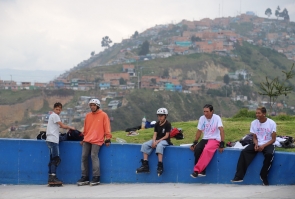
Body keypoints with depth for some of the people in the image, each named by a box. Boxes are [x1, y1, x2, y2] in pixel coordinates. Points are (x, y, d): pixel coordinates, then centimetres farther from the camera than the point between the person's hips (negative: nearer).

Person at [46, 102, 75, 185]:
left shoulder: (52, 116, 23)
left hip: (50, 140, 10)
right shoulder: (55, 116, -6)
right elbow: (62, 126, -7)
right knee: (56, 159, -12)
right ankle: (53, 178, -17)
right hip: (53, 140, -10)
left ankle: (50, 178, 8)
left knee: (52, 159, 9)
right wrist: (71, 127, 7)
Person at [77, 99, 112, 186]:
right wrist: (83, 138, 21)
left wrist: (108, 139, -5)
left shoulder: (103, 115, 2)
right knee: (84, 156, -1)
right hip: (87, 140, 6)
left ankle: (96, 177, -11)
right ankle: (85, 177, 5)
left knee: (94, 156, -16)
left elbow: (107, 127, 0)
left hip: (97, 140, -6)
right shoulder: (88, 116, 17)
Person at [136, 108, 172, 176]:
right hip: (156, 140, 7)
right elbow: (155, 134, 5)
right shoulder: (157, 124, 11)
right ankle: (145, 165, -19)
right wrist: (154, 142, -15)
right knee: (145, 145, -16)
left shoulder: (167, 124, -7)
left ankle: (160, 166, -41)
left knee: (159, 145, -40)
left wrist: (158, 141, -20)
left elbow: (166, 136, -12)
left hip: (165, 140, -7)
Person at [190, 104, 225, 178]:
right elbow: (199, 131, 10)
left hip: (215, 139, -5)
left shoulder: (216, 118, -11)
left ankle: (197, 170, -34)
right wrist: (195, 143, 4)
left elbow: (221, 130, -17)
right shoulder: (202, 118, 2)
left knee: (207, 150, -35)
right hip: (205, 139, 5)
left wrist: (222, 144, -24)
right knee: (197, 149, -27)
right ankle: (202, 171, -21)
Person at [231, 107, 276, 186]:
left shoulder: (272, 123, -8)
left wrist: (263, 146, -20)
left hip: (268, 144, -3)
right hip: (258, 144, 3)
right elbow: (254, 138, 8)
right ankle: (239, 176, -25)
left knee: (269, 154, -36)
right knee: (244, 152, -22)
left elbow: (273, 139, -7)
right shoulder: (254, 123, 2)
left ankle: (263, 176, -18)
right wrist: (256, 144, -15)